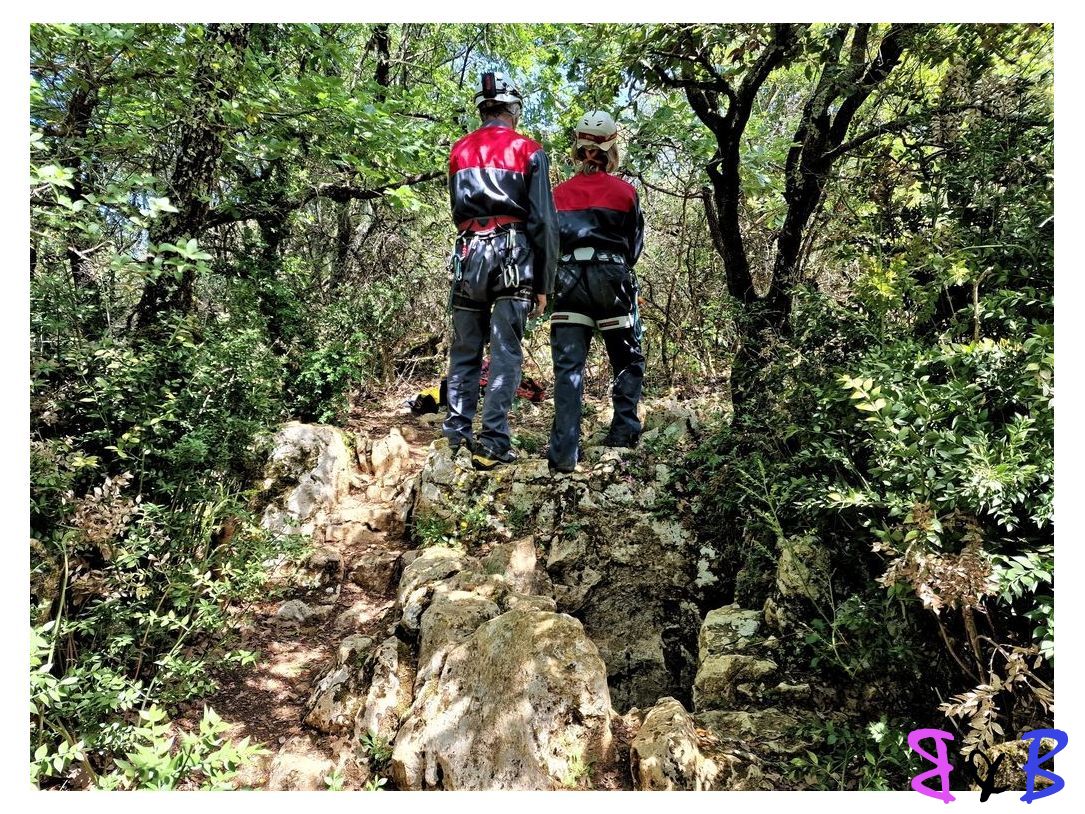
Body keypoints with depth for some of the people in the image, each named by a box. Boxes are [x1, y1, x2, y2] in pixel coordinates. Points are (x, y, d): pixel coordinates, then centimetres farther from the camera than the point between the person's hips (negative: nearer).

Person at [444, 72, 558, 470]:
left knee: (464, 352, 10)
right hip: (514, 254, -3)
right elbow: (544, 221, -1)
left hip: (468, 253, 4)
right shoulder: (529, 151, 3)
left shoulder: (459, 151, 15)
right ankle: (492, 444, -5)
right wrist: (544, 283, 1)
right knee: (505, 353, -3)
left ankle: (456, 437, 13)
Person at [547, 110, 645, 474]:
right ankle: (623, 431, 13)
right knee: (628, 362, 15)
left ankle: (564, 451, -10)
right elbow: (635, 244, 13)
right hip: (612, 278, -1)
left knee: (568, 368, -3)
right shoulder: (625, 192, 6)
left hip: (569, 280, 1)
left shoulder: (559, 194, 9)